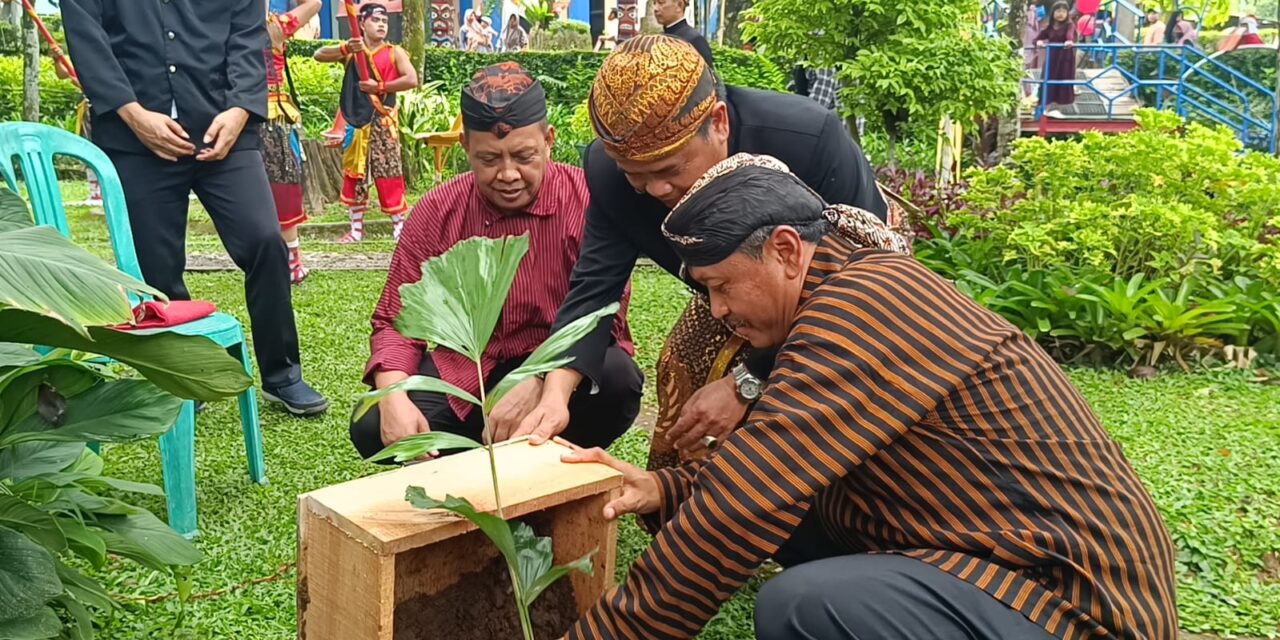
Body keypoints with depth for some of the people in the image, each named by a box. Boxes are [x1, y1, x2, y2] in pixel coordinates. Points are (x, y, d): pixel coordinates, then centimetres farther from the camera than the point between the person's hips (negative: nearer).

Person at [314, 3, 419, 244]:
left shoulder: (394, 52, 1)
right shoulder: (350, 51, 8)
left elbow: (412, 80, -13)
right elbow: (319, 55, -4)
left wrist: (379, 87, -14)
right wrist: (345, 48, -20)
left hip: (382, 121, -3)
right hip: (355, 120, 3)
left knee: (387, 171, -5)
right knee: (353, 172, 7)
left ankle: (399, 224, 3)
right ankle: (356, 228, 15)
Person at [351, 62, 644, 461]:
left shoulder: (586, 201, -14)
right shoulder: (435, 213, -4)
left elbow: (600, 318, -19)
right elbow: (396, 322, 0)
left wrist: (536, 386, -35)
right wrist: (394, 399, -21)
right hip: (465, 373, 2)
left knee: (617, 379, -34)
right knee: (371, 427, -19)